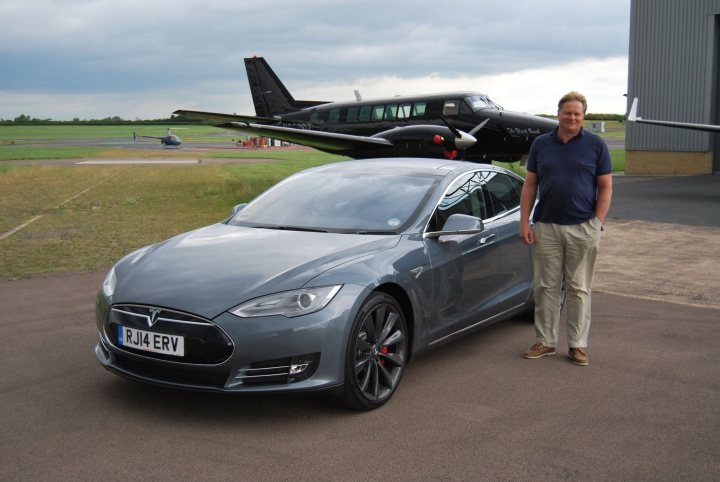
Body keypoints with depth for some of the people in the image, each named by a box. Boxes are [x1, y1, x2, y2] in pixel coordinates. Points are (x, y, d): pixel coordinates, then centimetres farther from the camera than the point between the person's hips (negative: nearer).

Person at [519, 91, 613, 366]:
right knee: (545, 287, 6)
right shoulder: (541, 145, 8)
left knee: (579, 289, 5)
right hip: (546, 227, 2)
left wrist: (597, 223, -8)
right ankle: (545, 341, 17)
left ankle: (578, 344, 14)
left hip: (583, 227, -2)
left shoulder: (596, 145, 2)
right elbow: (530, 186, 9)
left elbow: (606, 187, 1)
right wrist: (524, 222, 1)